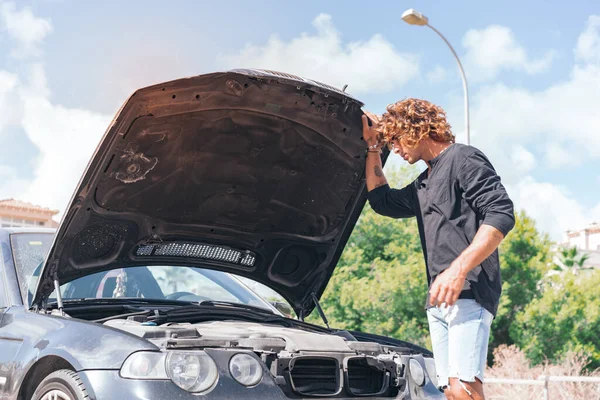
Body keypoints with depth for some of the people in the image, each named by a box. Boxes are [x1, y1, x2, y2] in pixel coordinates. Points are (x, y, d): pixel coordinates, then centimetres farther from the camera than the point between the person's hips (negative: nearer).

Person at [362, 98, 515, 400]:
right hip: (439, 299, 9)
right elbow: (381, 200, 36)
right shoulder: (423, 185, 26)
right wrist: (373, 147, 28)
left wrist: (459, 269, -24)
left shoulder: (463, 159, -3)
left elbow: (501, 215, -15)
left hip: (469, 293, -9)